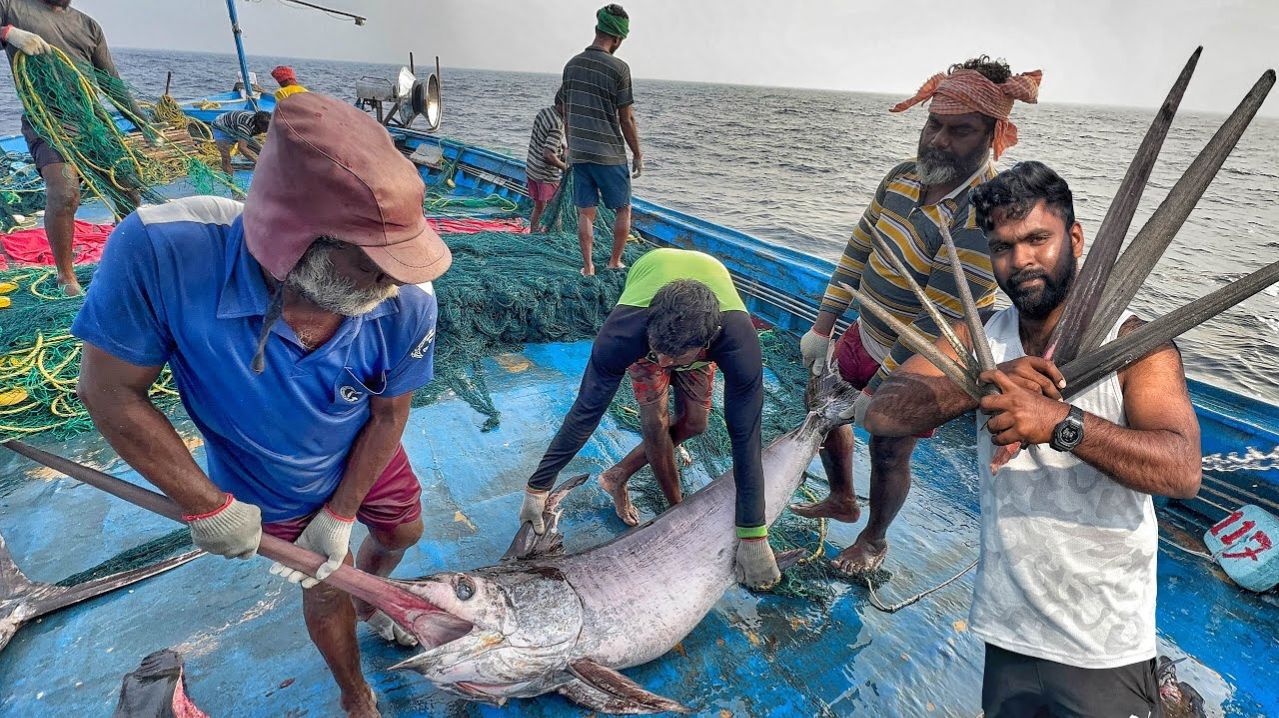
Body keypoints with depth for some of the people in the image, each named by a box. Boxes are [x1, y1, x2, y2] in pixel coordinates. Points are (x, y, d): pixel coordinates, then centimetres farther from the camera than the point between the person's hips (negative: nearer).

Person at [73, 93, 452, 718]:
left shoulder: (407, 305, -36)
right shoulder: (160, 252, -40)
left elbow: (389, 416, -18)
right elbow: (109, 390, -25)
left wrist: (341, 515, -12)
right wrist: (207, 505, -22)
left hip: (365, 459, 2)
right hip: (275, 491, -1)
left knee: (402, 532, 25)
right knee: (327, 589, 18)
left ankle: (368, 604, 64)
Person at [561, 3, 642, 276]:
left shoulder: (572, 65, 7)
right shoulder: (618, 68, -10)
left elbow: (566, 113, 13)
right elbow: (626, 120, -9)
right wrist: (638, 155, 1)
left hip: (579, 153, 5)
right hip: (610, 154, -5)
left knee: (585, 212, 9)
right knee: (623, 209, 12)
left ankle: (587, 266, 9)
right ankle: (615, 261, 17)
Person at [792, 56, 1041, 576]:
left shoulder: (984, 217, -30)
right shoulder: (904, 176, -5)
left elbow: (935, 327, -30)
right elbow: (859, 248, 2)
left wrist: (875, 393, -25)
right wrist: (822, 326, 0)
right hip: (869, 333, 8)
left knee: (889, 452, 6)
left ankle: (874, 540, 37)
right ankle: (842, 501, 44)